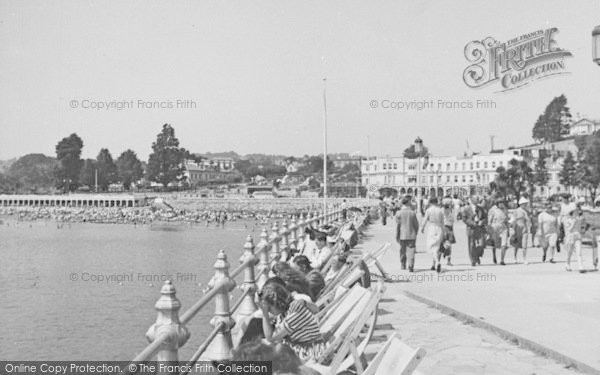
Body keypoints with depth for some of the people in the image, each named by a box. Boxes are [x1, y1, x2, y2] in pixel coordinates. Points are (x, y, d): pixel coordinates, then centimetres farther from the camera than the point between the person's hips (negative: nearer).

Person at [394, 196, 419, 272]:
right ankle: (411, 266, -13)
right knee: (411, 250, -1)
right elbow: (416, 224, 2)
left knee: (403, 250, 15)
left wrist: (397, 236, 0)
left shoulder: (399, 213, -7)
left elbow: (397, 225, -7)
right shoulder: (412, 212, -3)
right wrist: (416, 233, 17)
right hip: (411, 235, 0)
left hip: (402, 235, 0)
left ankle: (403, 265, 25)